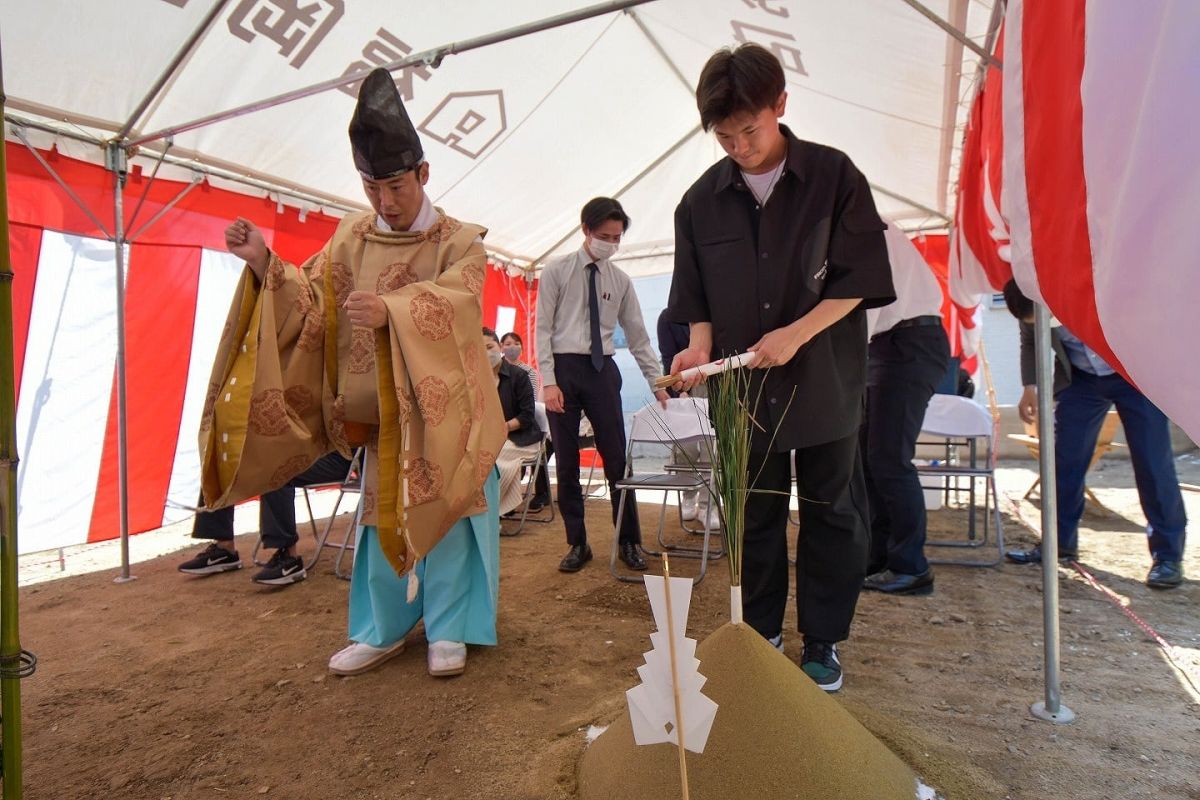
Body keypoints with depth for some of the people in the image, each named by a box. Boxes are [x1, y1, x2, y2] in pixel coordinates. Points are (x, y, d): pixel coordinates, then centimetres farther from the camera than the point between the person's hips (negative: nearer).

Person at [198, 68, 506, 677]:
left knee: (443, 511, 1)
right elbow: (310, 303, 4)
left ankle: (448, 630, 16)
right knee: (381, 517, 10)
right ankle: (382, 631, 25)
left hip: (441, 409, -3)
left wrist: (391, 310, -42)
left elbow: (456, 302, -24)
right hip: (379, 411, 4)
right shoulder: (351, 239, 7)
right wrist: (264, 265, -13)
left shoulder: (459, 241, -4)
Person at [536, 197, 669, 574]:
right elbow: (543, 329, -3)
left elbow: (638, 336, 10)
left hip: (602, 370, 2)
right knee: (566, 463, 5)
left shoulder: (621, 281, 9)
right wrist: (549, 382, -12)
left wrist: (658, 384, 4)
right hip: (563, 367, -2)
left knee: (617, 459, 2)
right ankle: (577, 544, 19)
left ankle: (629, 542, 16)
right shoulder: (557, 270, 1)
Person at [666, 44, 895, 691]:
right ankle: (761, 636, 28)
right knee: (755, 518, 11)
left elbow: (861, 278, -5)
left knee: (831, 515, 9)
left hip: (826, 384, -1)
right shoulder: (702, 199, 3)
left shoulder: (833, 175, -4)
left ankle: (823, 643, 26)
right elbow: (696, 296, 8)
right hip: (742, 389, 2)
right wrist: (700, 346, -11)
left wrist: (797, 333, -17)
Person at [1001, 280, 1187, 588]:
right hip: (1080, 378, 3)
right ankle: (1060, 541, 13)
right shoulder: (1031, 308, -18)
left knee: (1153, 463, -5)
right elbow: (1031, 343, 2)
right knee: (1064, 461, 1)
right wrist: (1030, 386, -12)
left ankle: (1168, 554, 6)